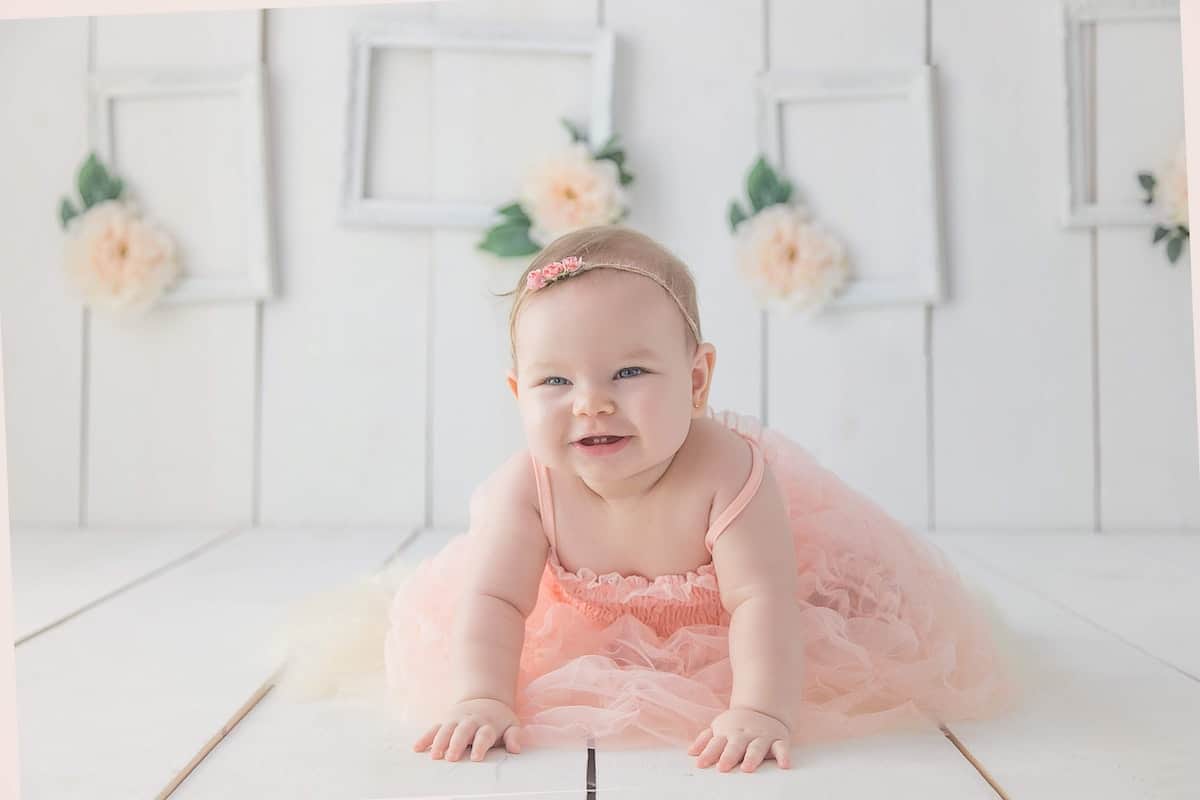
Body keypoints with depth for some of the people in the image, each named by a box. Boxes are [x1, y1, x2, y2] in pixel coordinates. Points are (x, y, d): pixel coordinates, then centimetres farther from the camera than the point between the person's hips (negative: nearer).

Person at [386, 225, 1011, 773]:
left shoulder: (725, 470, -43)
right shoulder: (527, 487, -35)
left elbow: (762, 598, -45)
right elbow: (492, 601, -32)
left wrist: (760, 711, -56)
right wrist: (480, 699, -46)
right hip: (593, 622, 2)